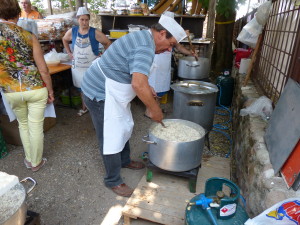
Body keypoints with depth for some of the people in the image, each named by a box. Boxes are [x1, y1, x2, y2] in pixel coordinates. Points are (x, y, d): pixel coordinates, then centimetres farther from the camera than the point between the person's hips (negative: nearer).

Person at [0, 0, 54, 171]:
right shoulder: (29, 37, -6)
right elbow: (43, 69, -7)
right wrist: (50, 91, 5)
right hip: (35, 88, -1)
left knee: (23, 125, 23)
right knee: (36, 127, 10)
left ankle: (29, 160, 37)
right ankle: (36, 163, 27)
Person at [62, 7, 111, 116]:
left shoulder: (95, 33, -12)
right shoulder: (72, 31, -1)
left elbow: (108, 43, -5)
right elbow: (64, 40, 19)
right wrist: (69, 53, 11)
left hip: (92, 66, -4)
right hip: (78, 66, 4)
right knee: (82, 87, 16)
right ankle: (84, 107, 34)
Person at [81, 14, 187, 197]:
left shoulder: (141, 38, 9)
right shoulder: (146, 47, -25)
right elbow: (138, 85, -36)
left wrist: (146, 87, 10)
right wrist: (155, 110, -23)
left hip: (111, 93, 10)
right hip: (100, 94, -10)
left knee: (124, 127, 20)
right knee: (111, 137, 0)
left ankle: (125, 161, 42)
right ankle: (113, 181, 19)